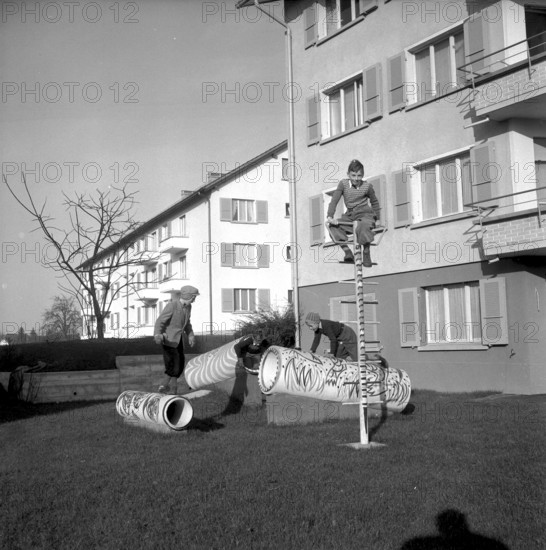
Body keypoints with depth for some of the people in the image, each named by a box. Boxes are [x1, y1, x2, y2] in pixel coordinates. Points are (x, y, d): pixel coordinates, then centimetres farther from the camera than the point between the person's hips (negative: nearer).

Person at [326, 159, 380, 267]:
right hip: (350, 215, 4)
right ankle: (348, 253, -18)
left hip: (365, 214, -4)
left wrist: (377, 218, 15)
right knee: (332, 226, -20)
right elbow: (334, 201, -4)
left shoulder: (367, 186, -1)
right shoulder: (343, 184, 0)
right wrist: (329, 216, -17)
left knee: (363, 227, -38)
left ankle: (366, 255, -20)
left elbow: (374, 202, 15)